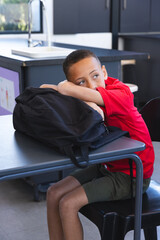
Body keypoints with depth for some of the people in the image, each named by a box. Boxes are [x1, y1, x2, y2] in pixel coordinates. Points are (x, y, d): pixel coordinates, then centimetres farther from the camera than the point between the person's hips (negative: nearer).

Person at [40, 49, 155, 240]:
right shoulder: (88, 99, -4)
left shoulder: (121, 93, -26)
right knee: (53, 194, 2)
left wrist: (63, 88, -16)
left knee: (68, 204, -14)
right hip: (106, 167, 8)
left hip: (131, 175, -7)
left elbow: (66, 89, -38)